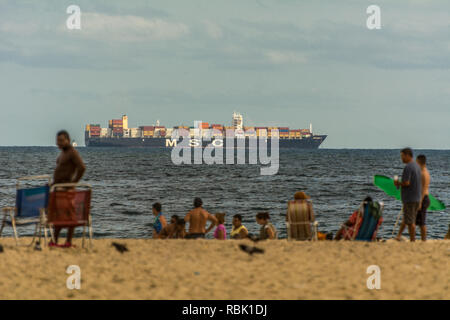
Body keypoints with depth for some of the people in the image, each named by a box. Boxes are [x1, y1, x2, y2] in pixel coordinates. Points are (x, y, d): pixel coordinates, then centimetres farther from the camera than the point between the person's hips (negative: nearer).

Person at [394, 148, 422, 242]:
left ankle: (412, 240, -3)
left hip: (410, 198, -9)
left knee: (410, 221, -4)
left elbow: (406, 183, -23)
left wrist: (398, 183, -5)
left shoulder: (408, 167, -16)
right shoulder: (417, 166, 14)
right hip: (417, 198, 9)